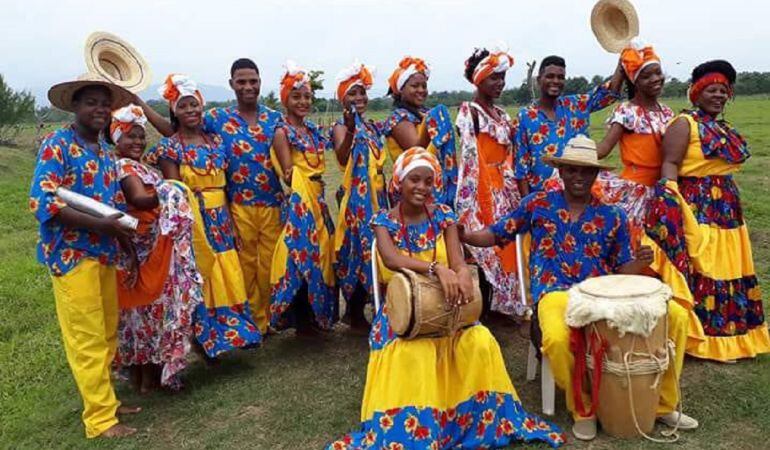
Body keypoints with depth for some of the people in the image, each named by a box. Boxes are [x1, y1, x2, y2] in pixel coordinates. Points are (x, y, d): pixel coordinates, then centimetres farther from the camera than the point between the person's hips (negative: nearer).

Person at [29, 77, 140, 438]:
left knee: (107, 334, 14)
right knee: (88, 339, -1)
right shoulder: (57, 145, -10)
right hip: (72, 255, -7)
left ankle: (103, 400, 29)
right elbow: (42, 202, -19)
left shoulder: (104, 149, 12)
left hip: (104, 253, 7)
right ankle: (100, 417, 10)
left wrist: (121, 229, 2)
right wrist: (101, 224, -22)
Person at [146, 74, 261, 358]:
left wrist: (230, 223, 8)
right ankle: (206, 339, 15)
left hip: (221, 218, 5)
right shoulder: (170, 147, -4)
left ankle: (227, 333, 22)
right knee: (199, 278, 1)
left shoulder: (215, 141, 11)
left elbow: (224, 185, 11)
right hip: (191, 220, -5)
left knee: (227, 275, 8)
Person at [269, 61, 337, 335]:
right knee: (301, 253, -5)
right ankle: (301, 320, 9)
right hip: (298, 202, -7)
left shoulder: (313, 130, 15)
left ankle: (315, 316, 23)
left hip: (318, 199, 8)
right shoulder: (282, 133, -6)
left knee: (320, 252, 10)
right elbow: (288, 174, -12)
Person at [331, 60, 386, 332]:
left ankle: (356, 310, 21)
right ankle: (355, 315, 7)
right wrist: (350, 130, -38)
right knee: (358, 246, -6)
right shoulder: (341, 127, -6)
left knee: (374, 245, 9)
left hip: (376, 193, 7)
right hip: (356, 194, -7)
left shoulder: (372, 126, 16)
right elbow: (342, 159, -25)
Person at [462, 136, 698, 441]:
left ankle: (663, 403, 7)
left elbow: (622, 269, 13)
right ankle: (583, 409, -5)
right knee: (557, 338, -38)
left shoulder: (613, 215, 13)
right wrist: (460, 234, -8)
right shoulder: (537, 204, 8)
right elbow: (496, 235, 10)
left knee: (675, 315, -13)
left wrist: (640, 263, -10)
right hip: (555, 292, -3)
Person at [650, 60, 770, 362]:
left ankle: (726, 335, 24)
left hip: (727, 211, 9)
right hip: (697, 209, -8)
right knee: (700, 272, -7)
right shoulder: (684, 124, -7)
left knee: (727, 271, 12)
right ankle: (700, 338, 3)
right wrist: (670, 196, -30)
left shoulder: (725, 129, 18)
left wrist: (735, 206, 21)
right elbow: (670, 164, -15)